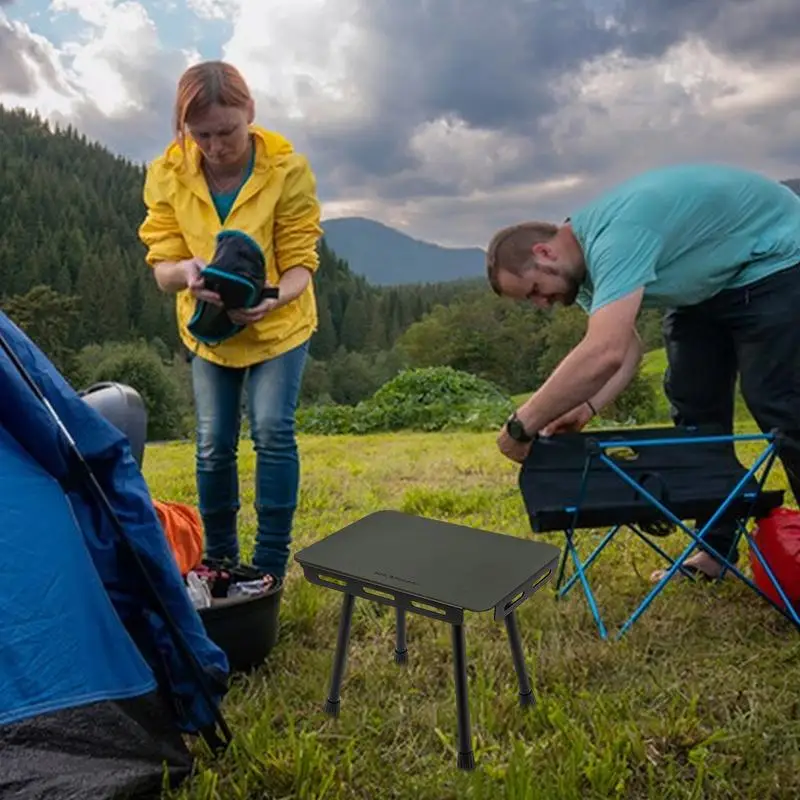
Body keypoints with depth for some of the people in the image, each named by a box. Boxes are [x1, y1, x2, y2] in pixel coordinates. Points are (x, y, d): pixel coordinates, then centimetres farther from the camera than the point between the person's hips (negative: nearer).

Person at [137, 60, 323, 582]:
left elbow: (300, 262, -19)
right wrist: (185, 272, -40)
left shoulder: (289, 170, -21)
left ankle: (271, 566, 2)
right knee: (213, 444, 3)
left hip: (279, 325, -2)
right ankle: (219, 559, 23)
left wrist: (273, 297, -42)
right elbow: (161, 265, -15)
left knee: (273, 432, -13)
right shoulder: (167, 174, -15)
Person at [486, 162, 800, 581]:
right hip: (707, 283, 9)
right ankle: (718, 546, 13)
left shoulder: (612, 238, -38)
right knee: (693, 403, 4)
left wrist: (520, 425, -42)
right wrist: (586, 408, -21)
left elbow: (604, 355, -49)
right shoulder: (584, 261, -6)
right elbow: (624, 347, -6)